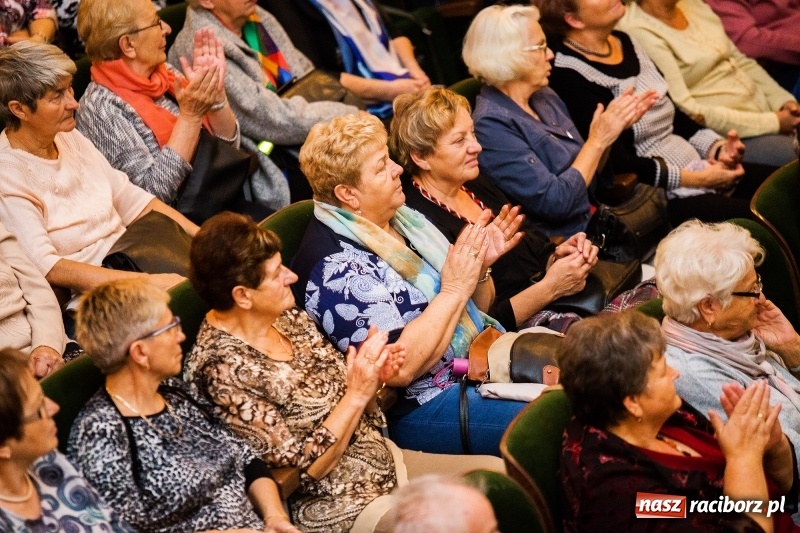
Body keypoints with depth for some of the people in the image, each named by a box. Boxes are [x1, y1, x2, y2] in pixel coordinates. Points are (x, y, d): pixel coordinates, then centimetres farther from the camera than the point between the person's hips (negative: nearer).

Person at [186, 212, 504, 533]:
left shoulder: (286, 316, 1)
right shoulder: (223, 370, -22)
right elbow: (301, 466, -20)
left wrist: (373, 377, -10)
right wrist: (357, 394, -22)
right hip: (332, 507, -8)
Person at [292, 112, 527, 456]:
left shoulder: (402, 219, 9)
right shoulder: (336, 267, -18)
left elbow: (475, 309, 17)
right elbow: (399, 367, -25)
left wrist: (481, 267, -5)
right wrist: (454, 289, -19)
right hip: (421, 411, -9)